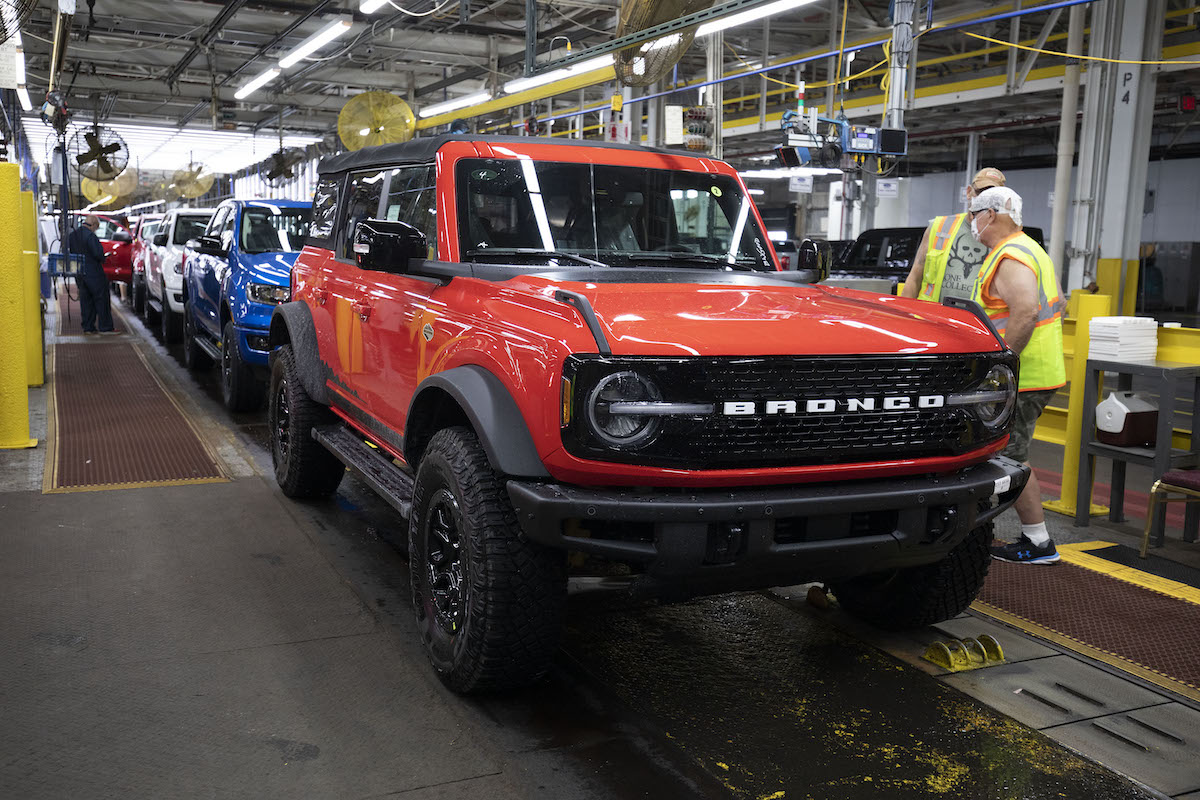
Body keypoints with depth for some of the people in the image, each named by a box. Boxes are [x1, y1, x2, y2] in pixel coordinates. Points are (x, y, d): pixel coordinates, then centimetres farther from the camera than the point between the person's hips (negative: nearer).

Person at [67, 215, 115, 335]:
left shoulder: (72, 235, 9)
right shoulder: (90, 236, -17)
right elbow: (98, 254, -21)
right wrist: (103, 259, 0)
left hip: (79, 274, 7)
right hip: (93, 273, -7)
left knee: (85, 301, 11)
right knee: (101, 300, 1)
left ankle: (88, 327, 12)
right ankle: (105, 327, 2)